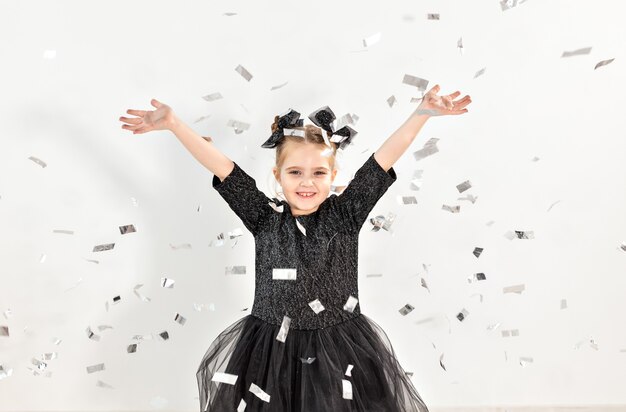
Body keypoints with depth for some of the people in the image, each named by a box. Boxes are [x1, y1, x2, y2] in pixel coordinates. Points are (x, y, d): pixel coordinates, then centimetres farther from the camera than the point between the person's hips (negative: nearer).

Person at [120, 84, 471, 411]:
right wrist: (173, 124, -13)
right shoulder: (265, 219, -3)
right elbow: (221, 166, -9)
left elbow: (386, 157, -9)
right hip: (271, 352, 0)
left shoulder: (345, 214, -4)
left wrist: (424, 113, -13)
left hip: (341, 352, 0)